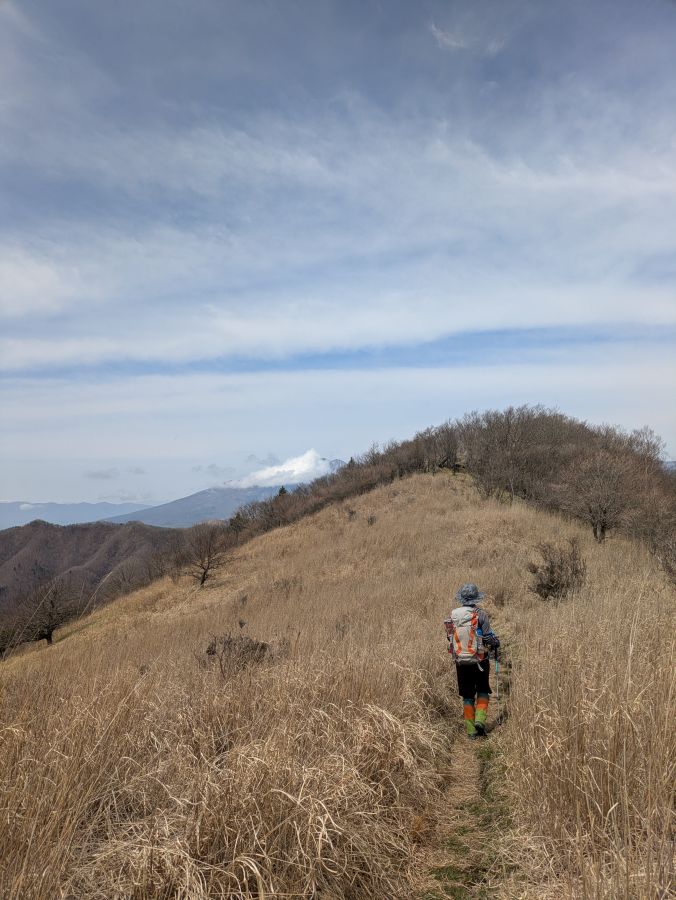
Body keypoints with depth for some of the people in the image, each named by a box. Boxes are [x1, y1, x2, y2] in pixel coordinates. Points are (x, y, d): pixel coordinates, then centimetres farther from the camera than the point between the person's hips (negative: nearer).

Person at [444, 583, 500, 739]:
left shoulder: (452, 616, -2)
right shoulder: (480, 614, -13)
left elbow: (450, 638, 7)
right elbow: (488, 637, -10)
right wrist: (496, 643, 12)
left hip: (461, 662, 2)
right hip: (479, 661, -2)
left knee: (467, 697, 12)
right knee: (482, 691, 18)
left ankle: (471, 731, 15)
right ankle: (480, 720, 2)